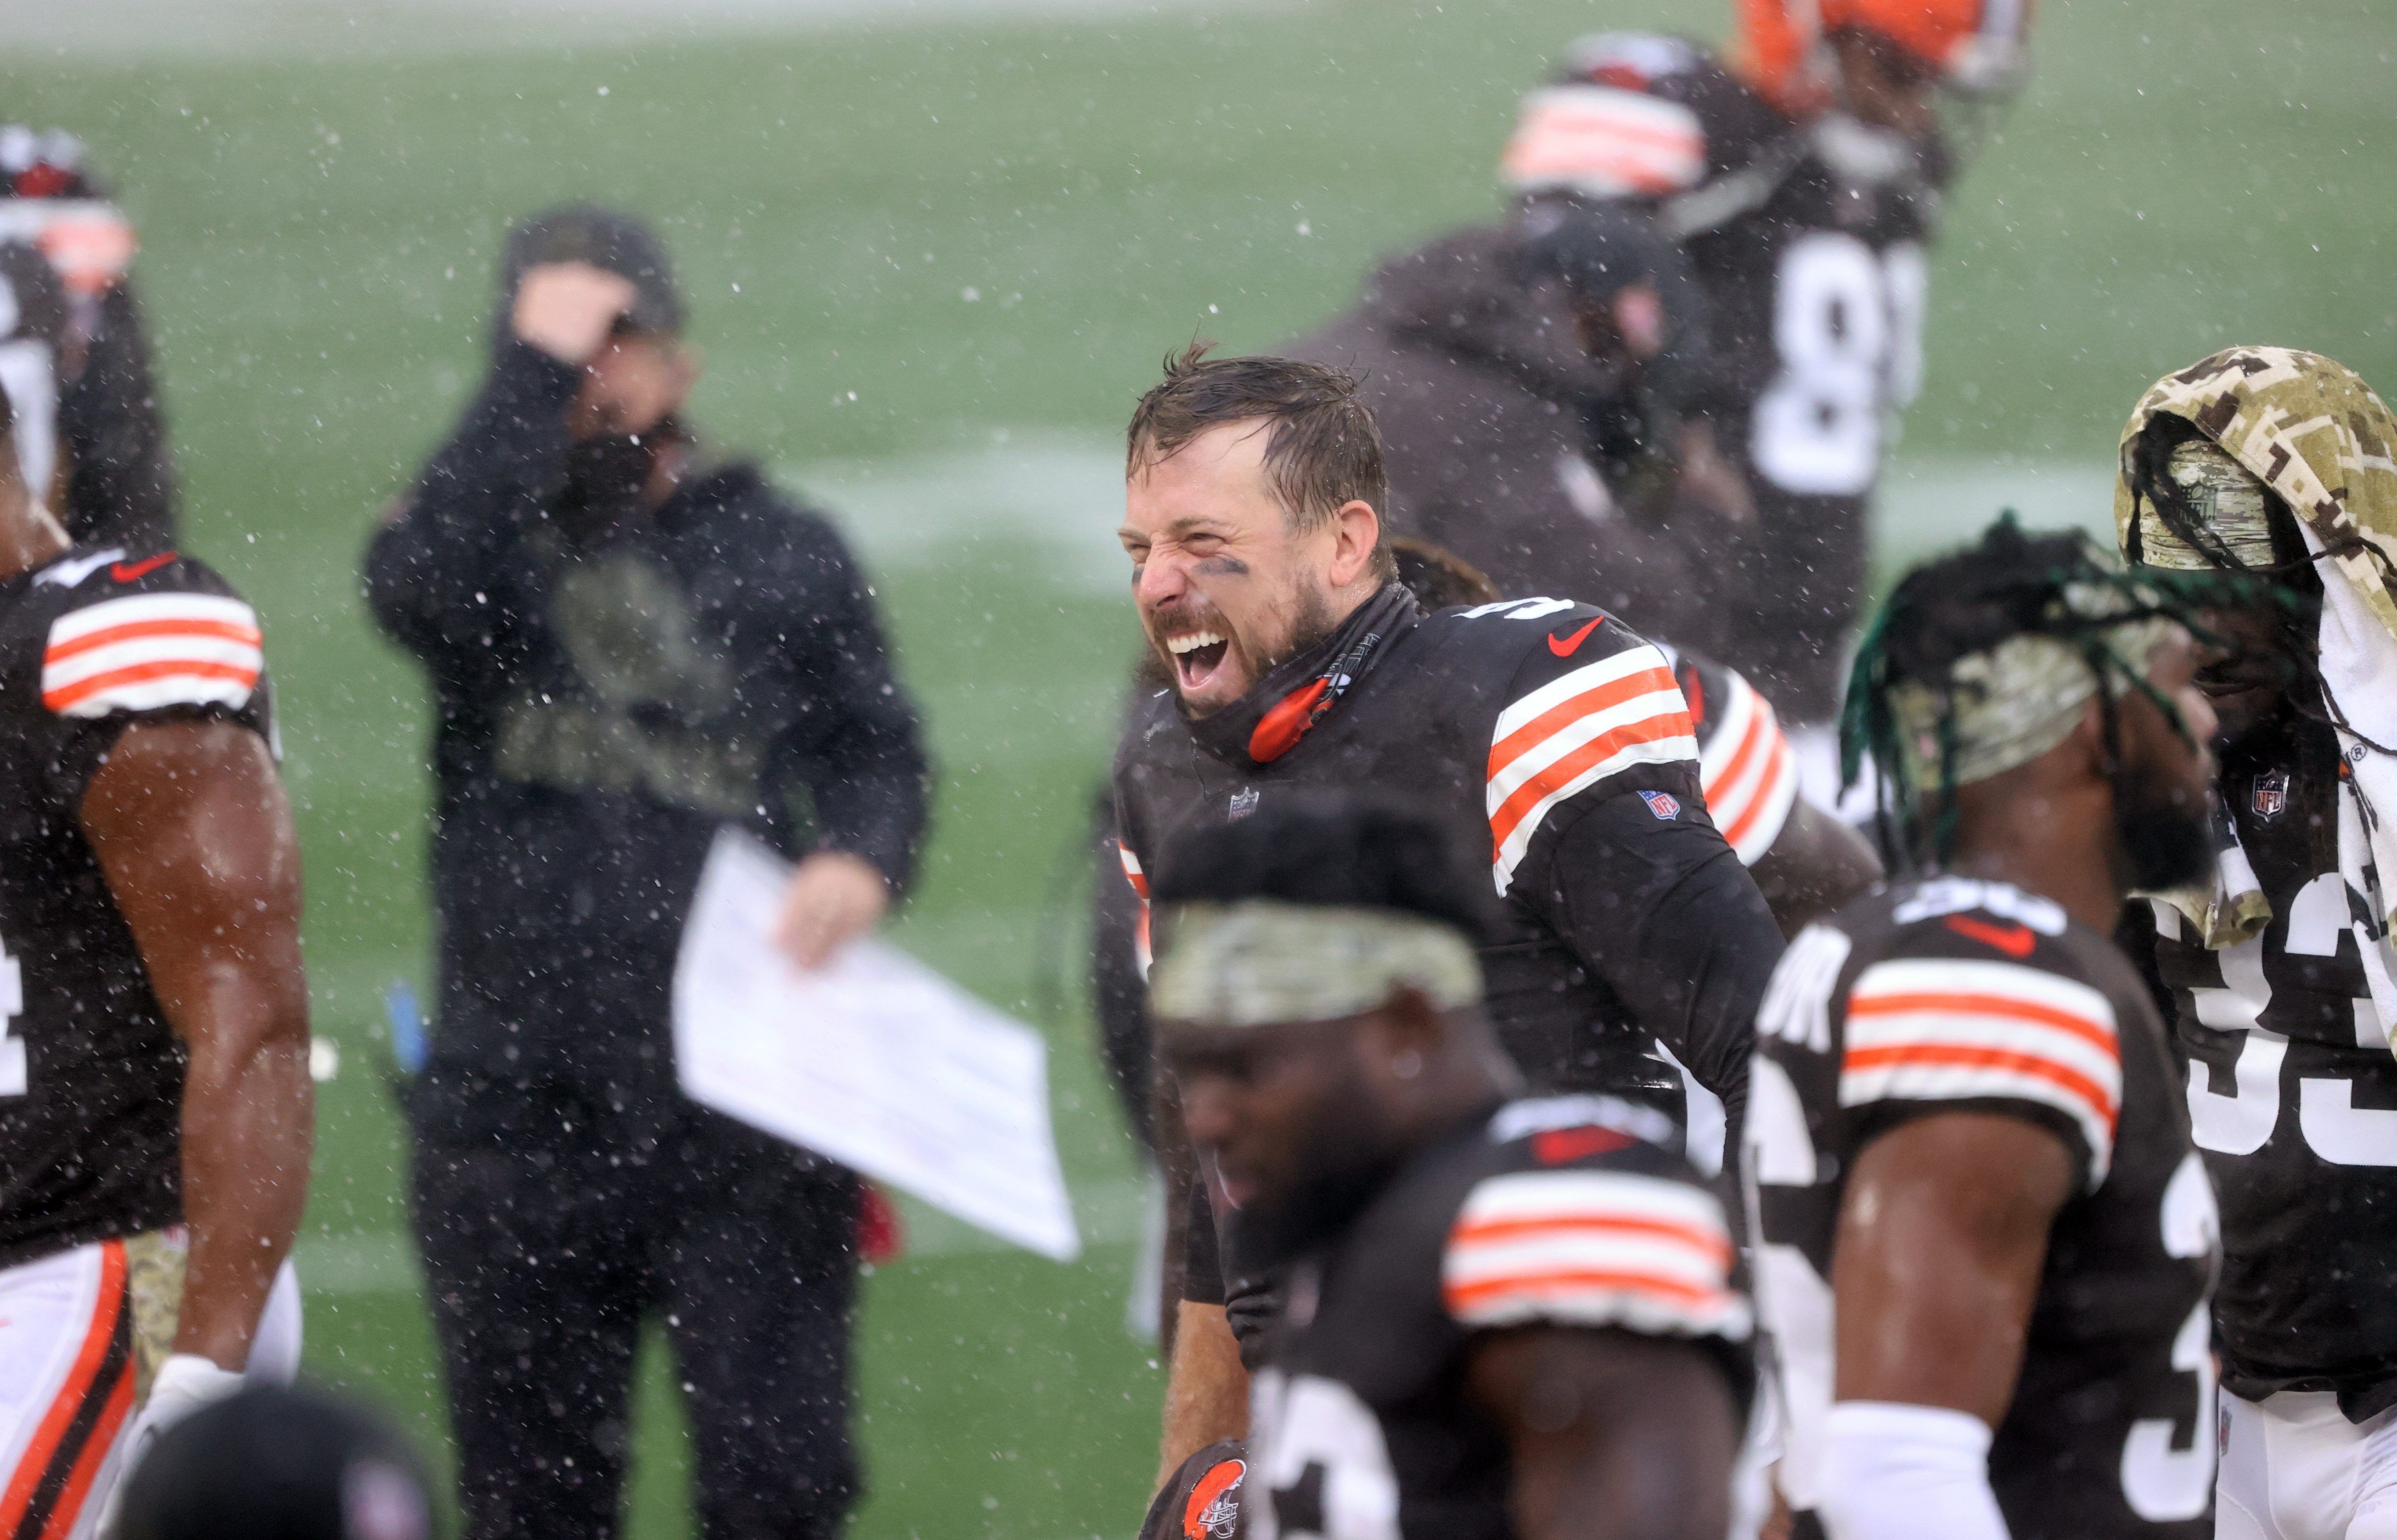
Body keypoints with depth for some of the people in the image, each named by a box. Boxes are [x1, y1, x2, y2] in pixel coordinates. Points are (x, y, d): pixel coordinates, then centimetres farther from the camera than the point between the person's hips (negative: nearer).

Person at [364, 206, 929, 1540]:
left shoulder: (783, 554, 10)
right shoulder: (486, 532, 6)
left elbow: (875, 752, 10)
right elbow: (422, 587, -18)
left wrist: (861, 860, -13)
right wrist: (533, 373, -17)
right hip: (520, 1113, 0)